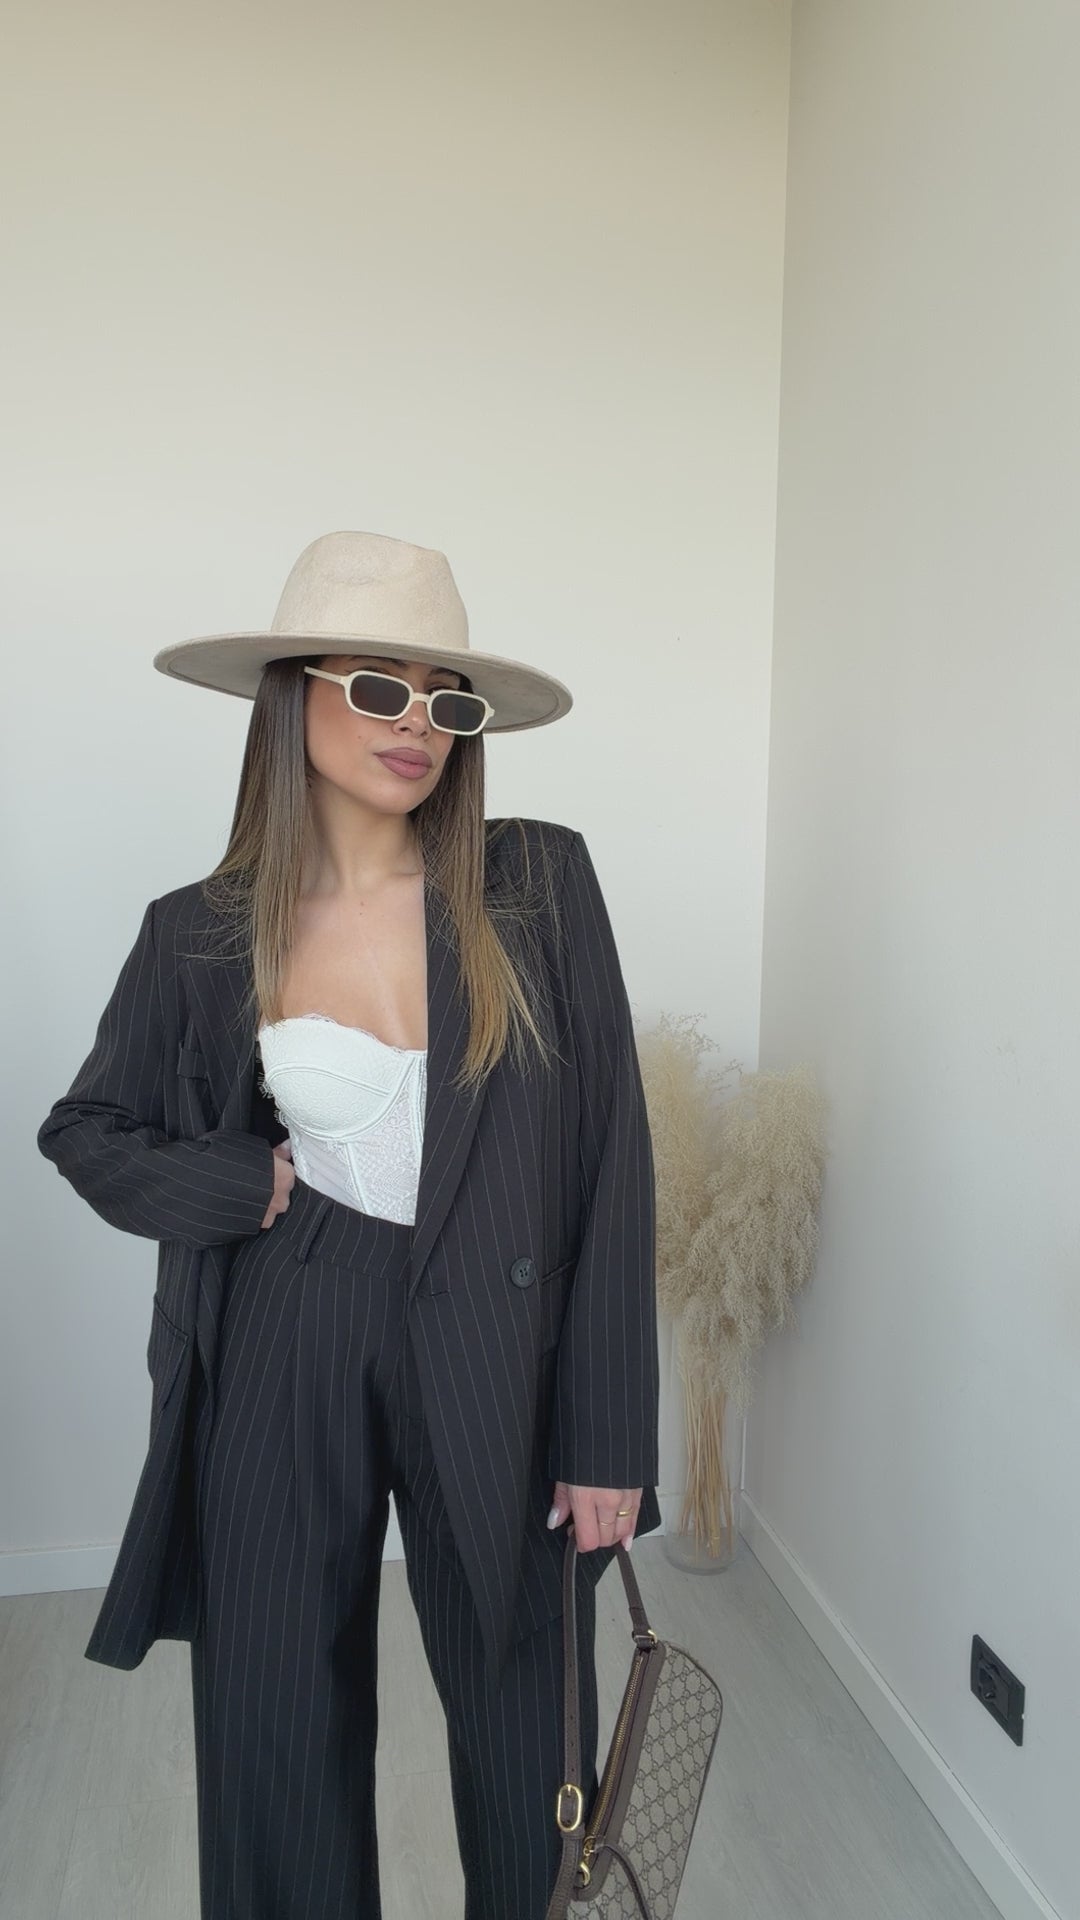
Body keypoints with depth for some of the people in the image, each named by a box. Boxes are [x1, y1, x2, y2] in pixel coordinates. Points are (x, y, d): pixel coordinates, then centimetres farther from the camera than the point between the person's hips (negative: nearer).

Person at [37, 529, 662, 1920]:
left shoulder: (541, 883, -7)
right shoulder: (200, 935, -3)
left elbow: (610, 1162, -6)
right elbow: (84, 1130, 12)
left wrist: (610, 1436, -6)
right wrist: (240, 1187, -7)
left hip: (496, 1360, 0)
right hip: (283, 1363, 1)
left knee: (530, 1751, 17)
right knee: (278, 1746, 17)